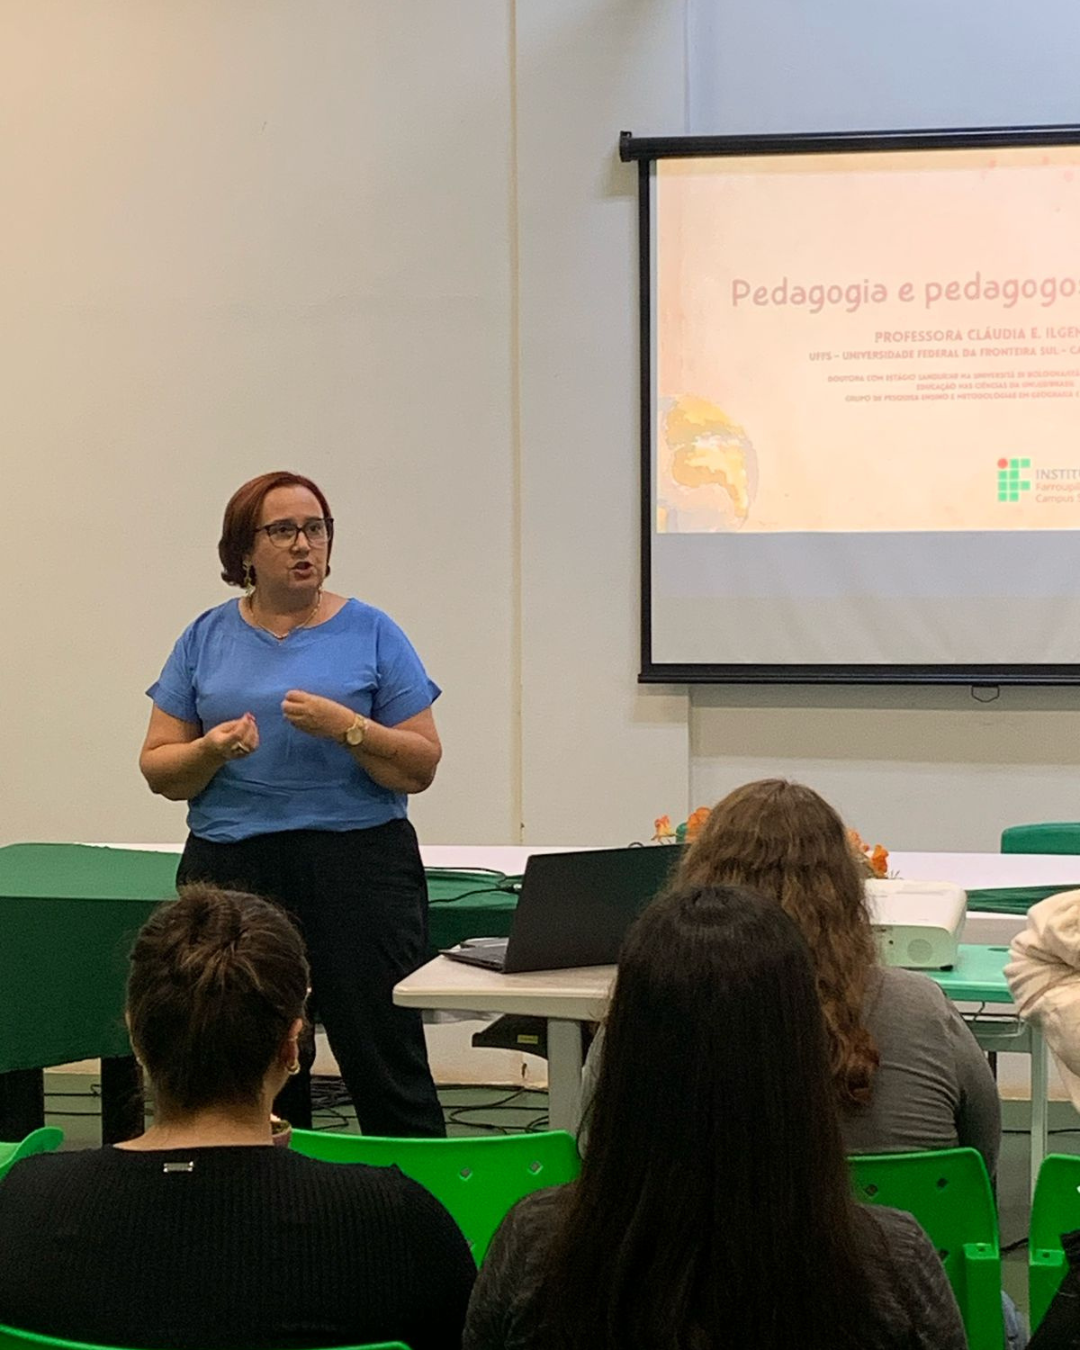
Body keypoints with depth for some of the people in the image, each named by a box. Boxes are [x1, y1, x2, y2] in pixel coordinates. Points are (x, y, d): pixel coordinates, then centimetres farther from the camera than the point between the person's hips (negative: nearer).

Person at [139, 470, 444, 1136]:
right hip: (232, 871, 2)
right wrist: (212, 750, -12)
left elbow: (420, 768, 1)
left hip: (359, 863, -2)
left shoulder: (371, 634, 4)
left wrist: (346, 727, -15)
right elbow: (160, 769, 8)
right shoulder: (206, 640, 10)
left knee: (388, 1067, -5)